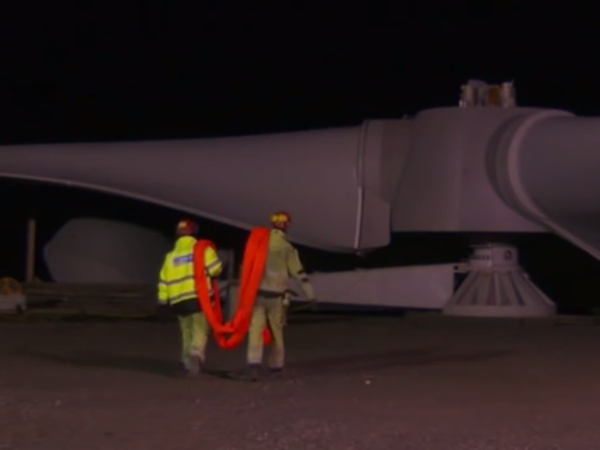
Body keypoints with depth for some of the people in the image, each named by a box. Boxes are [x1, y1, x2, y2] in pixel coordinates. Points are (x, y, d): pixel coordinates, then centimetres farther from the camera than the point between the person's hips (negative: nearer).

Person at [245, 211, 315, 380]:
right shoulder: (287, 247, -5)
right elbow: (298, 272, -6)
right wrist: (310, 291, 3)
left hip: (257, 291, 2)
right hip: (276, 294, -2)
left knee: (256, 328, -5)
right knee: (277, 329, 15)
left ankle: (254, 362, -23)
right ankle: (276, 364, 25)